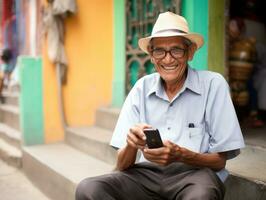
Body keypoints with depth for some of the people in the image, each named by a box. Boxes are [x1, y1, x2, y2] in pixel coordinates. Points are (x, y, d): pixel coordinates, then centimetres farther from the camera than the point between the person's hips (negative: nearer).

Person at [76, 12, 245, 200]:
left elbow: (220, 160, 0)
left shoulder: (213, 84, -1)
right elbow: (122, 165, 4)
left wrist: (180, 155, -19)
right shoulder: (142, 88, 6)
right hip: (147, 173, 3)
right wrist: (132, 145, -19)